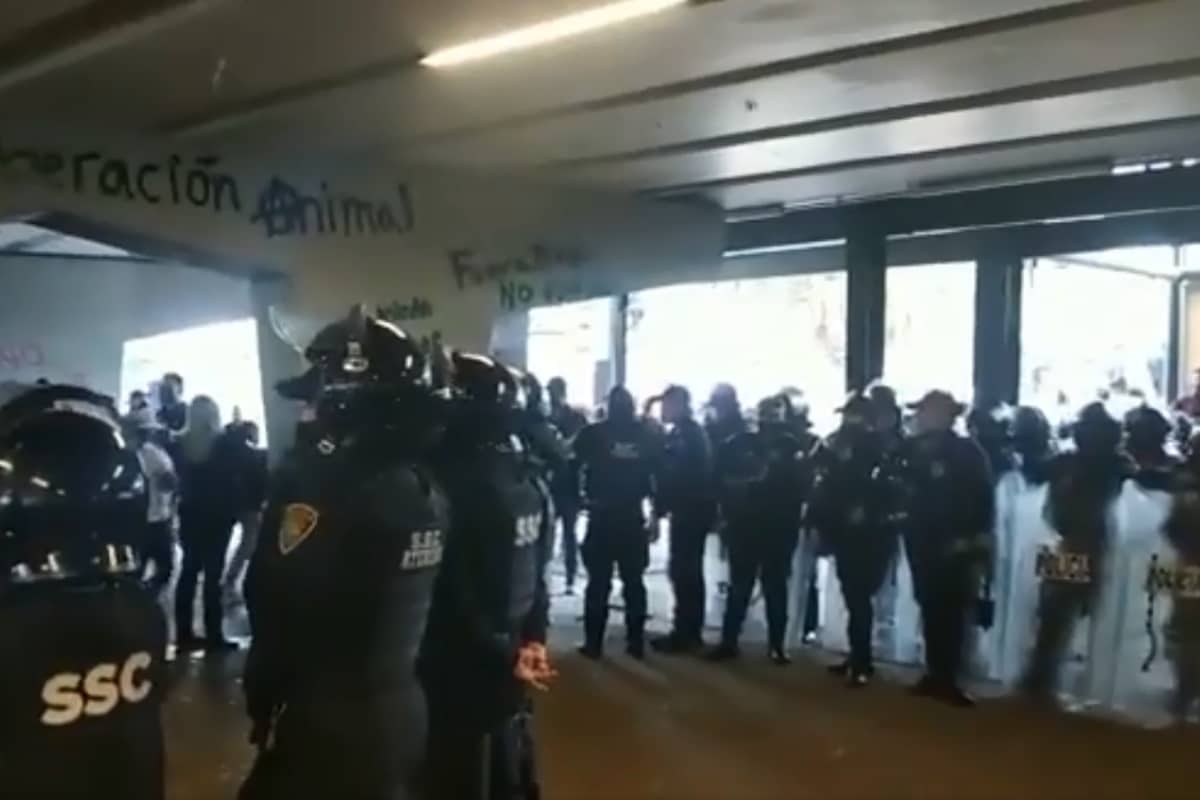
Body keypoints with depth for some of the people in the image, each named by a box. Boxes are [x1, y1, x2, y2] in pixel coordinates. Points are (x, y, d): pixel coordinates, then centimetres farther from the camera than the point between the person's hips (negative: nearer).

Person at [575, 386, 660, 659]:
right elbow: (658, 475, 1)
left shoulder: (593, 433, -4)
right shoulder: (647, 436, 2)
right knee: (634, 581, 11)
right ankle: (636, 641, 13)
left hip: (601, 516, -2)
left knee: (598, 581, 3)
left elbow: (574, 464, -4)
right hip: (633, 517, 2)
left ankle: (593, 643, 4)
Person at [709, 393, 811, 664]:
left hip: (778, 529, -1)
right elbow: (721, 476, 1)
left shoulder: (792, 447, -1)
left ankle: (776, 644, 15)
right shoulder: (739, 443, 2)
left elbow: (799, 486, -6)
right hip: (743, 526, 1)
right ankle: (728, 641, 13)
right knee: (739, 585, 7)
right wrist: (730, 510, -6)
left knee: (776, 587, 8)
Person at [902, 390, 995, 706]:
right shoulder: (914, 449, 7)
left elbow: (983, 498, -5)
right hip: (923, 543, 4)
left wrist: (975, 540, -11)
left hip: (956, 545, -4)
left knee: (952, 612, -1)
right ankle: (935, 674, 16)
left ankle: (947, 678, 5)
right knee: (931, 609, 8)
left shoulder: (967, 452, -3)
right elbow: (906, 490, 13)